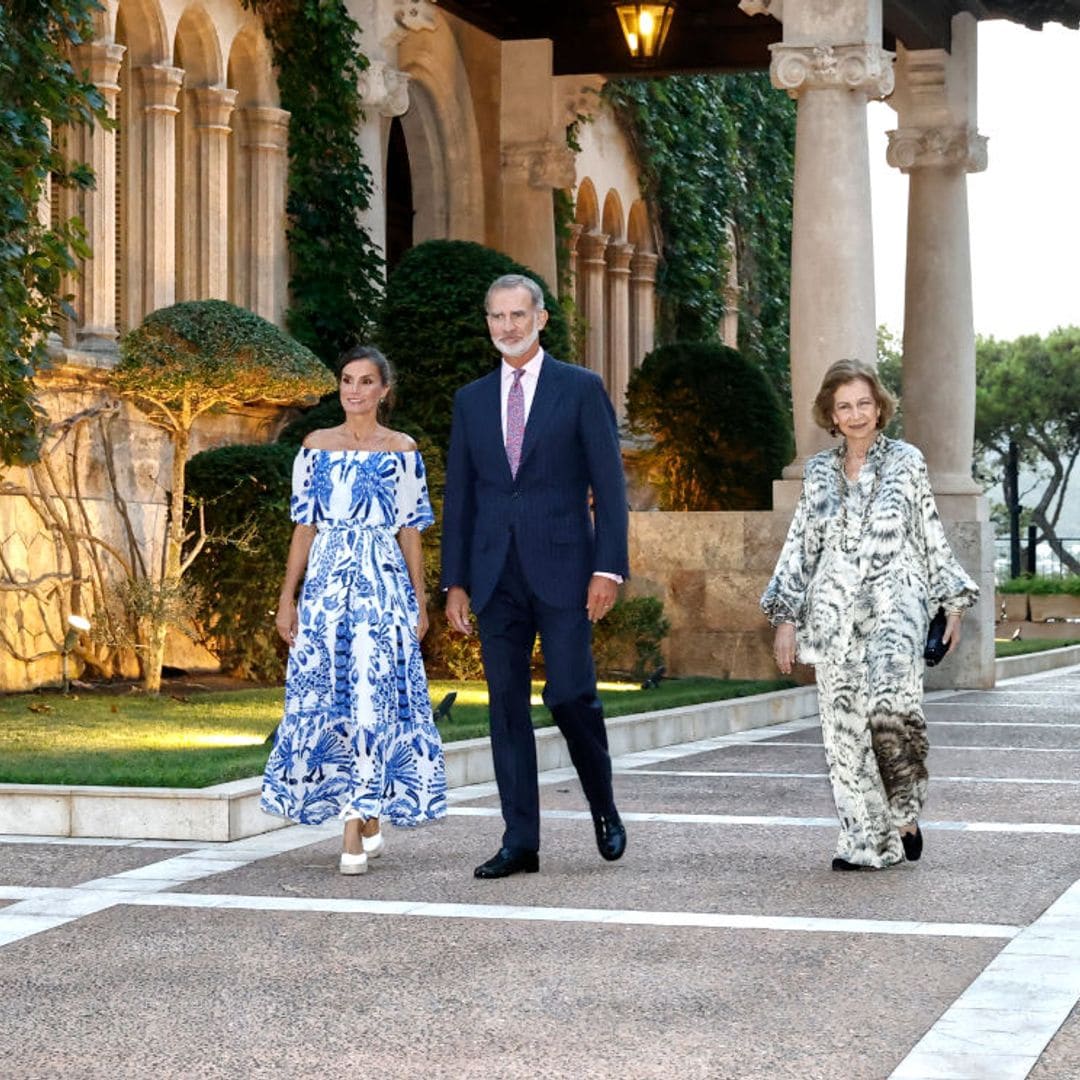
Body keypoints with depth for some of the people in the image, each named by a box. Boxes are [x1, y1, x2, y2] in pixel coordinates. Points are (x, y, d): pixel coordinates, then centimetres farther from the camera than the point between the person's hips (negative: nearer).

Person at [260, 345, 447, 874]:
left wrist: (420, 602, 3)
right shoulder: (316, 446, 10)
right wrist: (287, 597, 5)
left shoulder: (401, 450, 5)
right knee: (327, 696, 1)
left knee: (372, 695, -9)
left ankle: (356, 830, -9)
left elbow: (410, 532, 6)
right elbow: (304, 528, 10)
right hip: (326, 581, 2)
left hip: (383, 582, -2)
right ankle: (365, 821, 14)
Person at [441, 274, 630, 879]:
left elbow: (609, 483, -1)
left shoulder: (581, 389, 2)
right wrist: (455, 582, 8)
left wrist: (609, 568, -9)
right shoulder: (472, 400, 13)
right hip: (495, 575, 4)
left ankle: (604, 806, 17)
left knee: (570, 694, -9)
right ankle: (520, 841, 6)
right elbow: (459, 497, 14)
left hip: (562, 568, -4)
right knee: (507, 705, 2)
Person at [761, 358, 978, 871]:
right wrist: (785, 617, 8)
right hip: (834, 611, 3)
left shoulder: (906, 461, 6)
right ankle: (867, 841, 6)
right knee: (844, 725, -2)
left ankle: (904, 810, -2)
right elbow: (800, 545, 13)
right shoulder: (818, 472, 11)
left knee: (889, 704, -24)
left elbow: (933, 537, 9)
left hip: (894, 602, -3)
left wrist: (953, 603, 8)